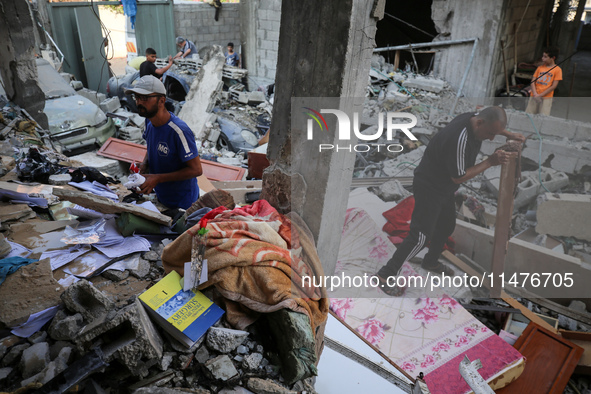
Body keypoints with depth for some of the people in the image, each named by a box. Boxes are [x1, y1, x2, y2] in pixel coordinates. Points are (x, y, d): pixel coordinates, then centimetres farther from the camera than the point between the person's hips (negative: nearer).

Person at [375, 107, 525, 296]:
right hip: (429, 187, -10)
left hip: (445, 187, 10)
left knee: (446, 227, 21)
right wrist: (490, 161, -21)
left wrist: (509, 134, 7)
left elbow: (493, 126, 23)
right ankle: (385, 275, -2)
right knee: (421, 236, -11)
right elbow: (458, 177, -23)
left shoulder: (475, 118, -6)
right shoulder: (459, 138, -34)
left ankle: (431, 262, 44)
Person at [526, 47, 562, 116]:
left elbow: (553, 86, -6)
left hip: (546, 98, -4)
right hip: (534, 97, 4)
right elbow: (533, 81, 6)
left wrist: (540, 95, -12)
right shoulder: (540, 67, 11)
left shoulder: (557, 69, -1)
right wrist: (535, 94, -10)